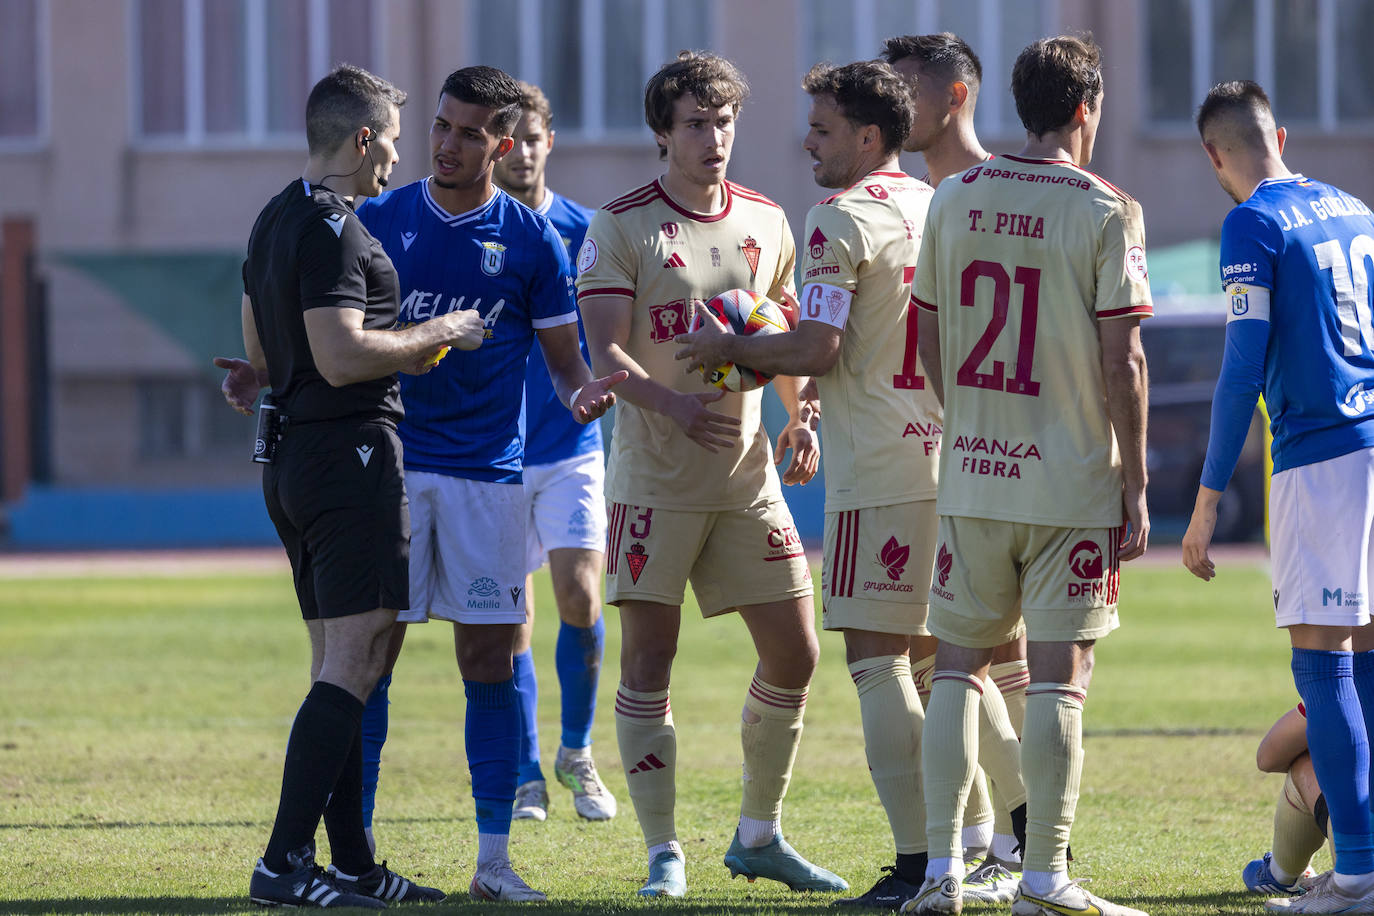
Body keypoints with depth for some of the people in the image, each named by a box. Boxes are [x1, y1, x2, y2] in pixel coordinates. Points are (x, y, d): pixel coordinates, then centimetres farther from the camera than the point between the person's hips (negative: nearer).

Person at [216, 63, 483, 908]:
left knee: (338, 664, 11)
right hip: (351, 451, -10)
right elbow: (342, 357, -22)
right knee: (354, 662, -12)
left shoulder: (275, 222, 17)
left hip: (291, 458, 10)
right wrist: (438, 335, -9)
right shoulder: (330, 227, -15)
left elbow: (264, 357, 23)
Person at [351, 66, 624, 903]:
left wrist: (582, 390, -14)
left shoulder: (531, 238, 4)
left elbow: (563, 356, 8)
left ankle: (495, 860, 5)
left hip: (487, 469, 0)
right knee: (369, 654, -2)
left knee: (490, 660, 0)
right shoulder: (378, 222, 5)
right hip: (389, 462, 0)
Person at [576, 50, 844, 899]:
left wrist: (801, 416, 3)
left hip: (748, 472, 5)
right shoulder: (620, 227, -6)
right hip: (655, 475, -5)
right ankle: (664, 852, 4)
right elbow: (606, 351, -12)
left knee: (794, 652, 4)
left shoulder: (767, 222, 10)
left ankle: (760, 836, 20)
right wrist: (673, 405, -29)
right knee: (649, 659, -4)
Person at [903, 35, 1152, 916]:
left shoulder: (954, 200, 5)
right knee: (1058, 677, 0)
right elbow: (1122, 362, -10)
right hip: (1072, 481, -4)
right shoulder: (1106, 211, -8)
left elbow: (929, 341, 11)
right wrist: (1135, 488, -5)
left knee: (959, 666, 10)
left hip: (972, 476, 4)